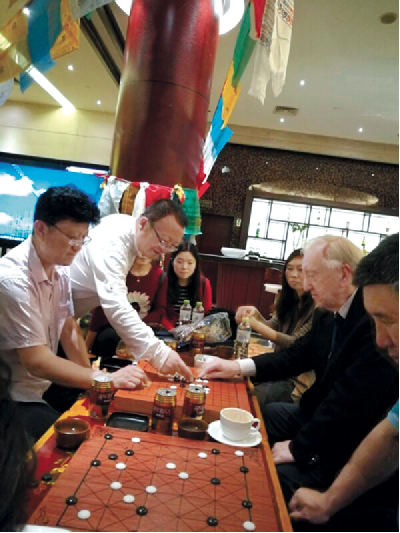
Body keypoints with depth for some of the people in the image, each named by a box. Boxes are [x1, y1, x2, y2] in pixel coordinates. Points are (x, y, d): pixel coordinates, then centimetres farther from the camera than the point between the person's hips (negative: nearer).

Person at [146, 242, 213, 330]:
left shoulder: (204, 283, 1)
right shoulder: (165, 281, 0)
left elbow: (207, 314, 5)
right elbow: (160, 311, 0)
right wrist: (172, 330, -16)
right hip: (168, 331, 0)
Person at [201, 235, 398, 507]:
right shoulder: (328, 314, 1)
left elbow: (351, 402, -29)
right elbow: (296, 356, 8)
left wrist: (298, 447, -19)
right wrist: (238, 367, -2)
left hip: (351, 444, -8)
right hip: (319, 412, 9)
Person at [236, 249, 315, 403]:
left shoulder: (317, 306, -16)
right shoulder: (290, 301, 9)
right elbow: (273, 327, 5)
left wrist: (256, 325, -26)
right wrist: (255, 313, -16)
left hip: (298, 380, -6)